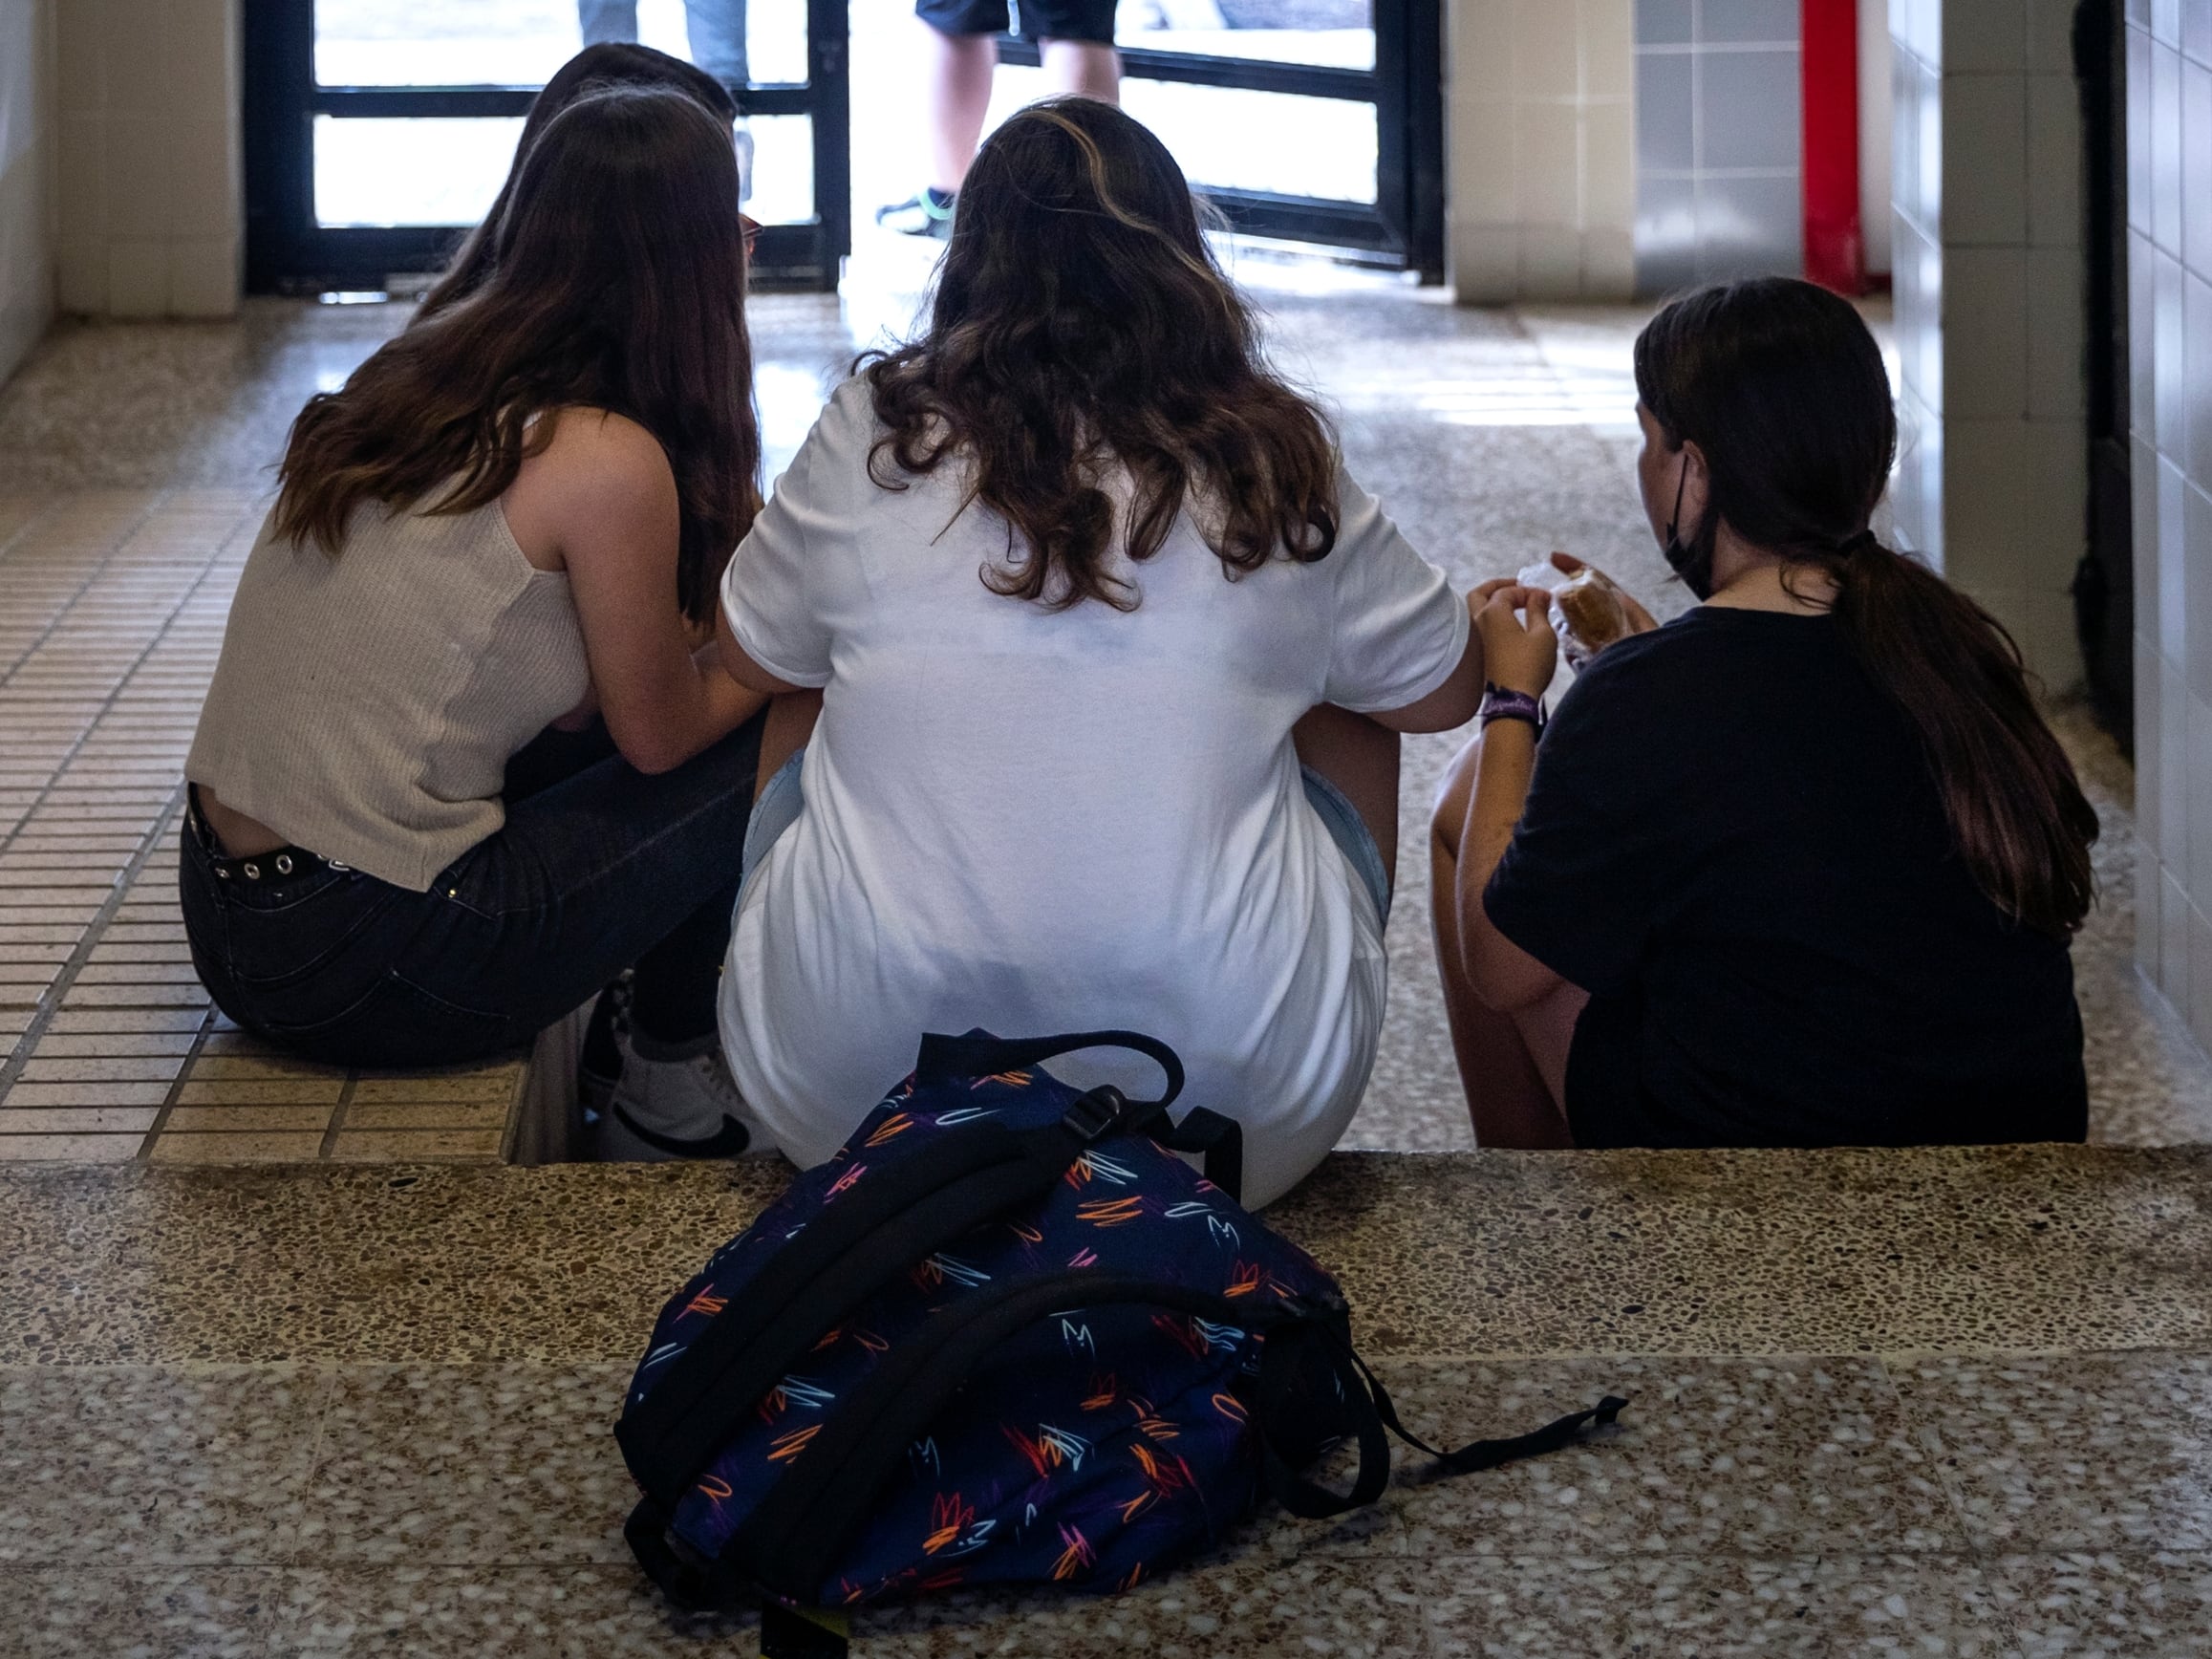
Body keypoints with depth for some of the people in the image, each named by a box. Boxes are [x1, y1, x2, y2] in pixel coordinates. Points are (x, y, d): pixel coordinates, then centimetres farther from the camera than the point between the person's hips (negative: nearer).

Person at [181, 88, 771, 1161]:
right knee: (762, 747, 4)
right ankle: (672, 1090, 18)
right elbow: (660, 733, -1)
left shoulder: (409, 379, 8)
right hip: (366, 968, -8)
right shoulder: (609, 461, -16)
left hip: (222, 911, 8)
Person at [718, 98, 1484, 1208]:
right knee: (1345, 721, 26)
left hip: (846, 1101, 0)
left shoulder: (874, 438, -2)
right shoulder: (1279, 470, 0)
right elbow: (1446, 689, 18)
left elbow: (754, 654, 17)